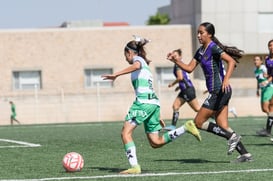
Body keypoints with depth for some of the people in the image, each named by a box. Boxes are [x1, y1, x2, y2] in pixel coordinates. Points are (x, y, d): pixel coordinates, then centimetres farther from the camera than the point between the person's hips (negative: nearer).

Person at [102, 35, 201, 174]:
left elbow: (136, 66, -23)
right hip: (154, 102, 9)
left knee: (126, 132, -9)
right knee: (156, 142, 6)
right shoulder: (145, 64, 30)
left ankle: (134, 166, -20)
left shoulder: (138, 59, 5)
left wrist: (116, 74, -33)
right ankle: (185, 128, 1)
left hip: (144, 101, -9)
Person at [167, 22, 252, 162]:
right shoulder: (200, 51, 15)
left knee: (199, 122, -6)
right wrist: (175, 61, 5)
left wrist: (226, 79, -34)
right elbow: (189, 68, 18)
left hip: (220, 91, -9)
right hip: (216, 92, 9)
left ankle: (232, 136, -6)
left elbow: (231, 61, -23)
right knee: (222, 126, 7)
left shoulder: (214, 48, -12)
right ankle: (245, 154, 7)